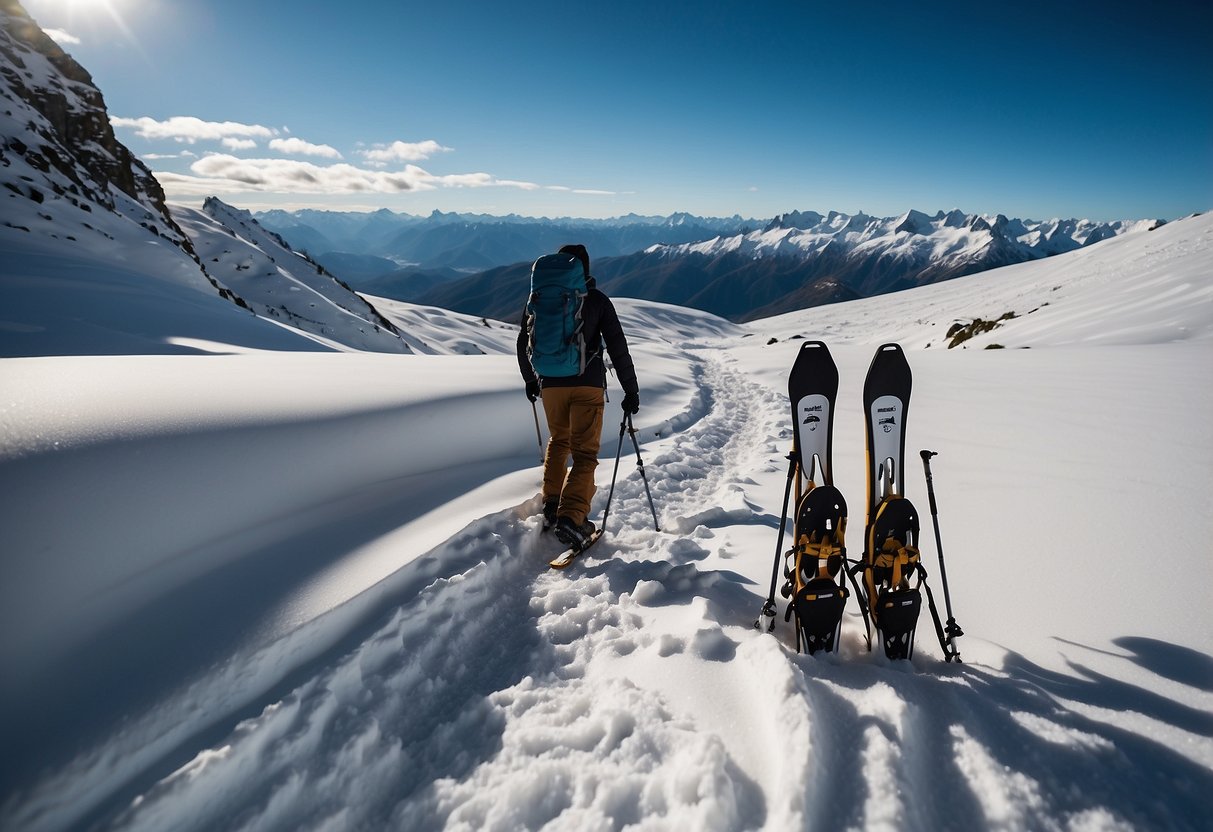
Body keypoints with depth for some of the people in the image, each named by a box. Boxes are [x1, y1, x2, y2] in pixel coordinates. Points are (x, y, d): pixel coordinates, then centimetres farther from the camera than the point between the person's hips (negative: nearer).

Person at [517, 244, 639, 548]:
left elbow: (523, 344, 15)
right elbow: (618, 349, -4)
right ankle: (571, 516, -13)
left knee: (558, 441, 24)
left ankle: (552, 504, 22)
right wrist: (631, 391, 1)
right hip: (588, 385, -3)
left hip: (551, 384, 3)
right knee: (584, 453, 0)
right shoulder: (597, 300, -1)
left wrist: (530, 380, 29)